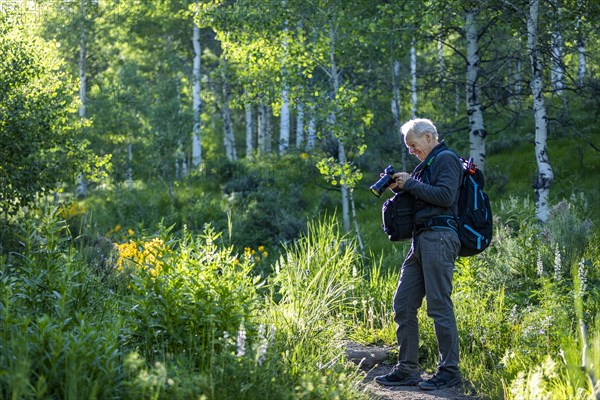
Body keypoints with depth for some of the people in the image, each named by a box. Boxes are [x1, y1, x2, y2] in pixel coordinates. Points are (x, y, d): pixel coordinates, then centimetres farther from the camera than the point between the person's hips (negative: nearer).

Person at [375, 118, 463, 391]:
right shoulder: (427, 164, 25)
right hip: (421, 240, 10)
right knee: (403, 304, 5)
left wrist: (410, 184, -10)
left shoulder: (446, 159, -3)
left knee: (439, 305, -9)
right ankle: (408, 369, 9)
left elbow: (445, 196, -17)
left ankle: (449, 371, -4)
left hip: (439, 237, -10)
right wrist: (399, 188, 10)